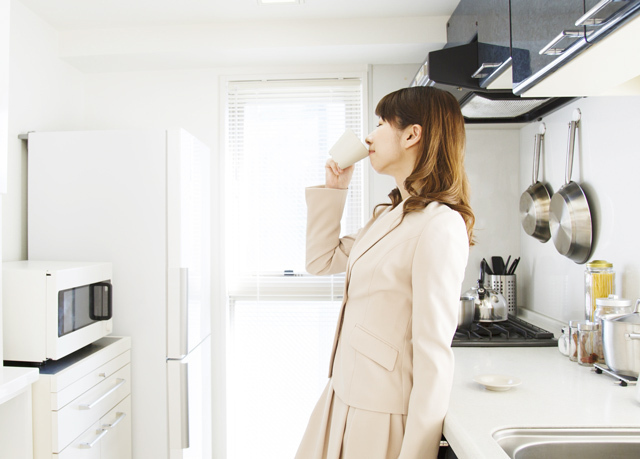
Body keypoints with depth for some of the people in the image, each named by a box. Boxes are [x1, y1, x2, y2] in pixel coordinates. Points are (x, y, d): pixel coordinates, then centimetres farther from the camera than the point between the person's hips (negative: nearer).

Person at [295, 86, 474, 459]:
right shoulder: (389, 216, 7)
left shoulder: (440, 225, -20)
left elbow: (434, 352, -22)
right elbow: (321, 260, 16)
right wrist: (334, 189, 12)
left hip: (382, 416, -8)